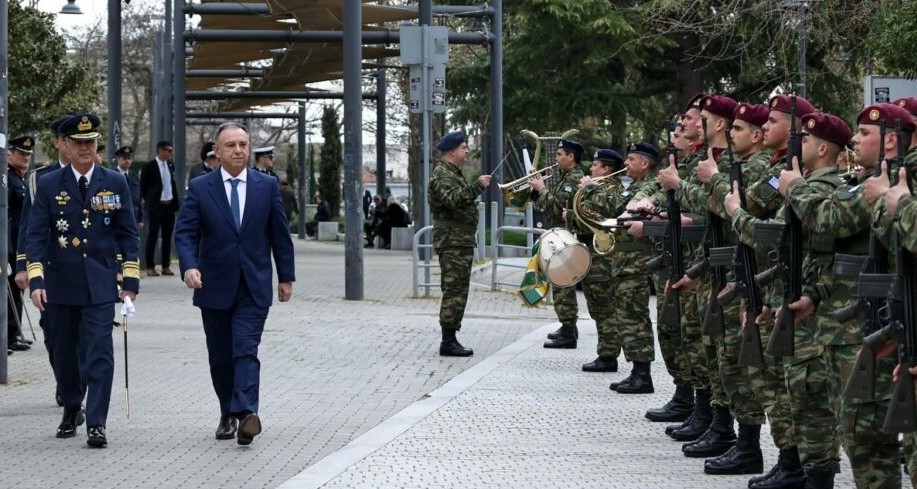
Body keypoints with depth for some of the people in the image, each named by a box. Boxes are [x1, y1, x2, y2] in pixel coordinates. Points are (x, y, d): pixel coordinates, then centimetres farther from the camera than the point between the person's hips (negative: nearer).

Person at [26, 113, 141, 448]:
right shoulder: (49, 185, 1)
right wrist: (36, 281, -11)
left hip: (100, 284, -1)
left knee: (99, 354, -9)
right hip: (61, 284, 1)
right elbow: (36, 235, -1)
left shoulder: (115, 183, 3)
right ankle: (71, 410, 32)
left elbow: (127, 234, 6)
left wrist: (131, 282, 1)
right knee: (65, 354, 12)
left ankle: (96, 424, -9)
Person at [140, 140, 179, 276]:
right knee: (152, 236, -1)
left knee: (167, 237, 8)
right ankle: (150, 267, 3)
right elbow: (143, 187, -2)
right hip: (156, 206, -6)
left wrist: (175, 202, 11)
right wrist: (148, 201, 0)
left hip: (169, 205, 6)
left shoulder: (170, 166, 9)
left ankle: (166, 266, 14)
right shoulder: (149, 167, -8)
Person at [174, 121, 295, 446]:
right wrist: (189, 266, -21)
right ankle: (228, 414, 22)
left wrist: (286, 276, 9)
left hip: (254, 287, -1)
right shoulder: (200, 188, 0)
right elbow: (185, 233, -4)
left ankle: (245, 412, -26)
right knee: (220, 356, 9)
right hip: (215, 286, 1)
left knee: (246, 351, -14)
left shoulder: (267, 186, 4)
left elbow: (280, 234, 9)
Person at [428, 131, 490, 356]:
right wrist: (477, 186, -34)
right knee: (454, 290, -12)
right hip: (452, 242, -11)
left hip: (461, 241, 11)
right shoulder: (442, 175, -12)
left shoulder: (454, 173, 22)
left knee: (458, 290, 12)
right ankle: (448, 342, -12)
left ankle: (451, 338, 15)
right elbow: (452, 199, -30)